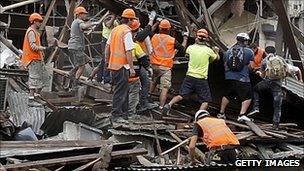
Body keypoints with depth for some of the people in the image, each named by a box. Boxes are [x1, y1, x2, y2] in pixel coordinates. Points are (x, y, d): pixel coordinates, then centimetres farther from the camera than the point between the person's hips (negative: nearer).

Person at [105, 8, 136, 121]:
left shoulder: (115, 30, 10)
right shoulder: (127, 32, -15)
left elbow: (107, 47, 15)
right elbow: (128, 51, -18)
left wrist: (107, 61, 24)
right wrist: (132, 68, -15)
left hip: (113, 64, 9)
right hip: (122, 66, -9)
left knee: (123, 89, 17)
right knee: (120, 91, -3)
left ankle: (123, 113, 25)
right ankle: (116, 115, -1)